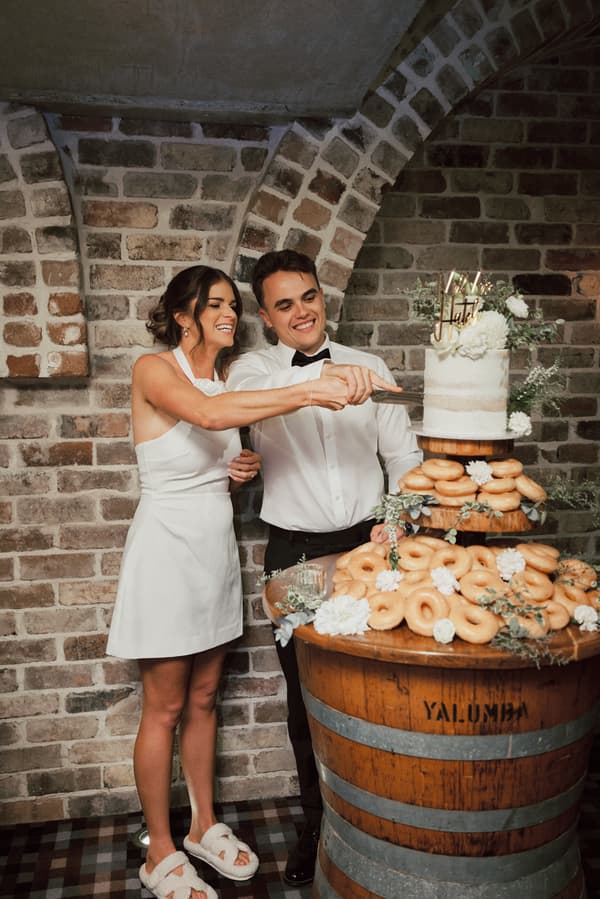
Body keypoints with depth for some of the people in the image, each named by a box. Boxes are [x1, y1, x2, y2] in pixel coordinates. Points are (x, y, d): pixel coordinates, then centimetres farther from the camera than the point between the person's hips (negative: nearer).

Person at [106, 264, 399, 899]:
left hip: (216, 548, 7)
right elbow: (207, 415, -36)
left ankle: (204, 826, 35)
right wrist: (309, 393, -40)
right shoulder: (154, 370, -14)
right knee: (165, 709, 6)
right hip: (167, 547, -6)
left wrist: (244, 467, -1)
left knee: (203, 698, 17)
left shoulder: (228, 379, 9)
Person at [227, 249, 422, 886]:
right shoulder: (254, 368, 0)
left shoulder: (367, 367, 5)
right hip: (295, 553, -1)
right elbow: (244, 392, -25)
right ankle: (318, 823, 33)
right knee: (306, 696, 11)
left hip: (367, 545, 1)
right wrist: (321, 375, -41)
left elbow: (404, 454, 9)